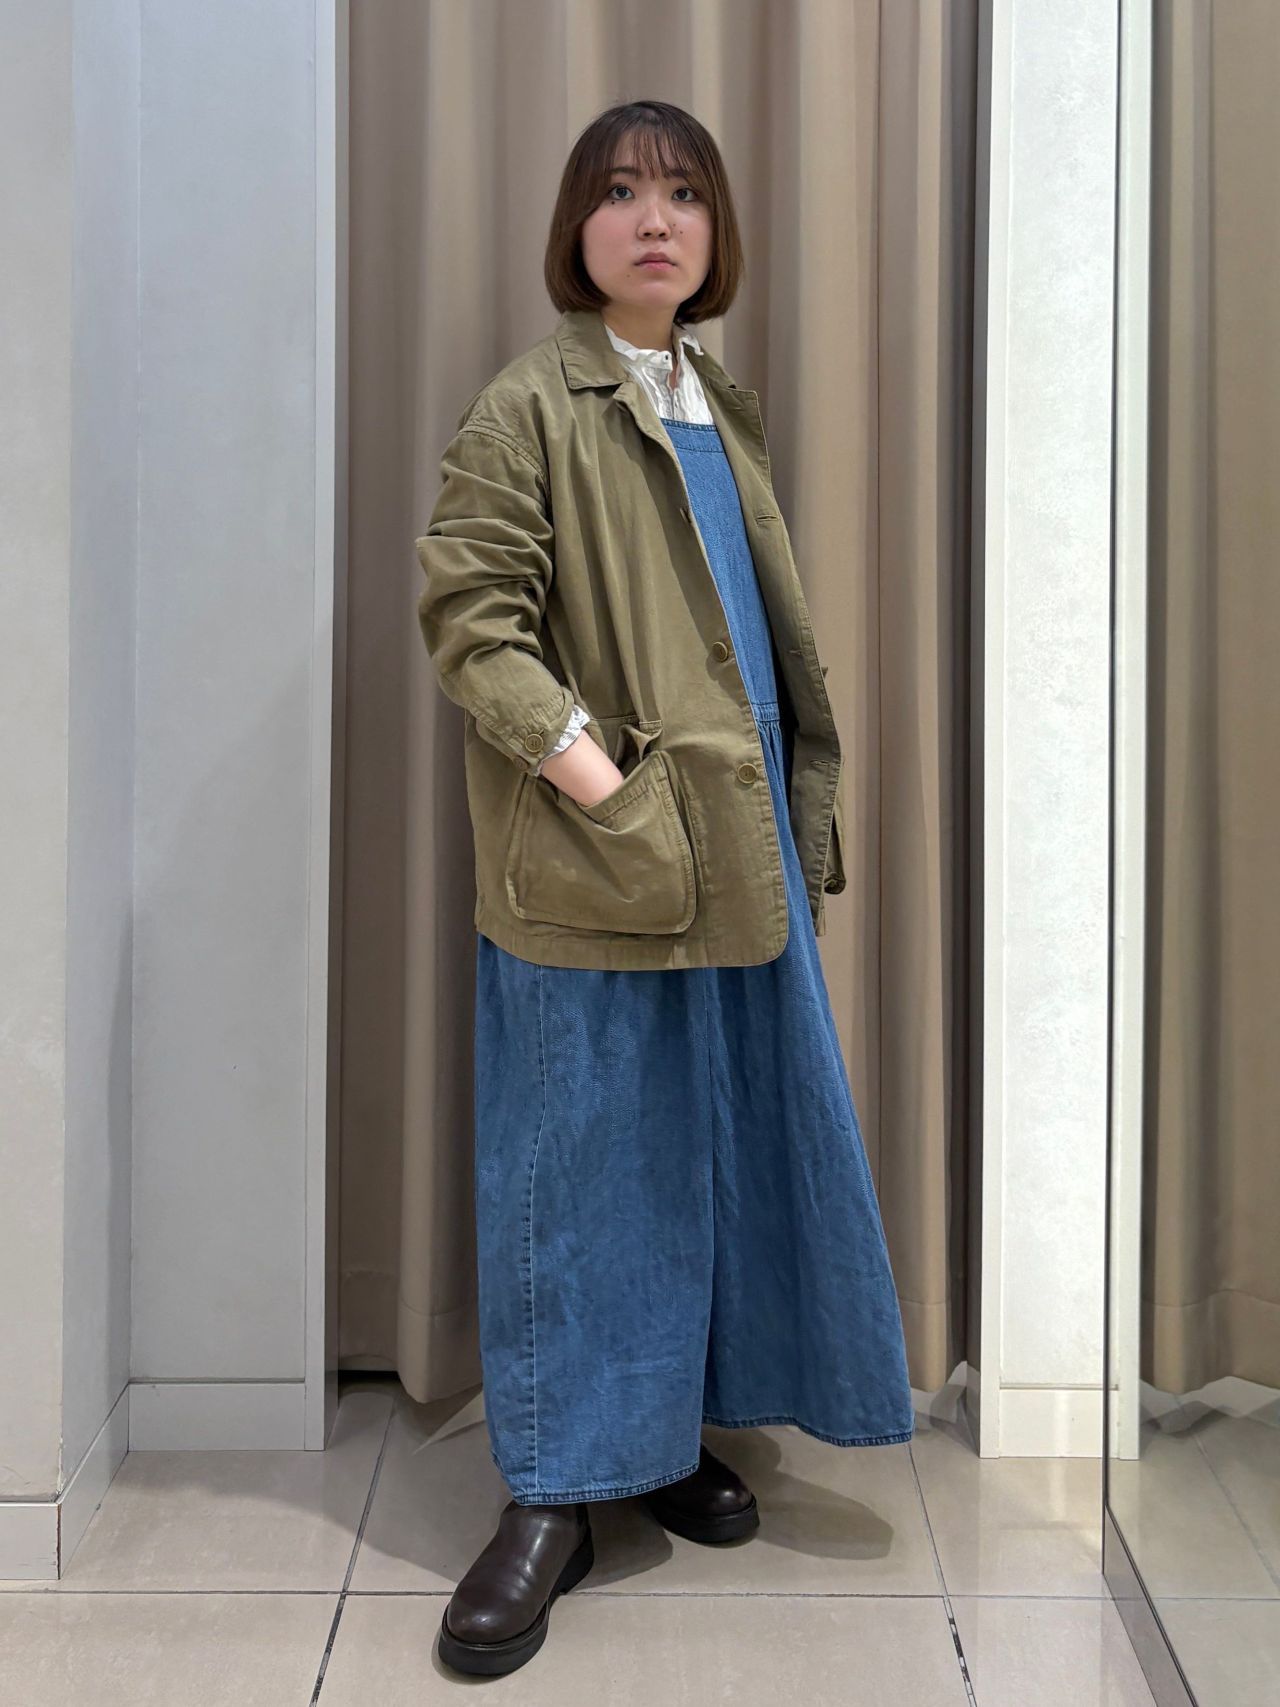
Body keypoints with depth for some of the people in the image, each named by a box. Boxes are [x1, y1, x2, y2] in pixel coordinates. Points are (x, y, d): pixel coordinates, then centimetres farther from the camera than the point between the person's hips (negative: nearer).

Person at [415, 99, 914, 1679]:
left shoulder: (720, 410, 18)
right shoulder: (527, 406, -4)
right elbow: (465, 613, -13)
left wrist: (803, 818, 12)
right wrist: (591, 772, -22)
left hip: (739, 853, 7)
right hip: (595, 869, -7)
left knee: (724, 1149, 13)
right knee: (581, 1163, 0)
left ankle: (671, 1433, 30)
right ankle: (553, 1491, 13)